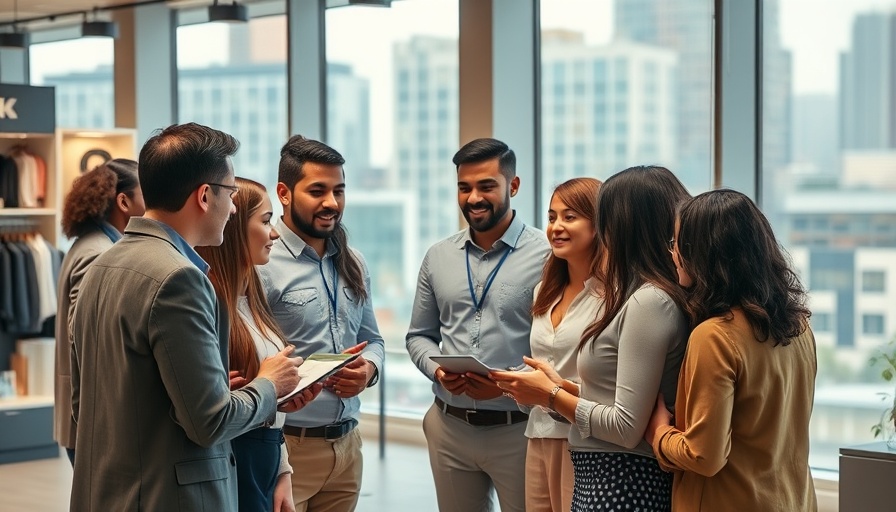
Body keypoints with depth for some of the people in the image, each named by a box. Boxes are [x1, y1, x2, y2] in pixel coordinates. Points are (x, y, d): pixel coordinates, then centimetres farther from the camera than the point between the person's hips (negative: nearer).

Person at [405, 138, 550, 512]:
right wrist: (437, 370, -5)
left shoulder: (547, 255, -9)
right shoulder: (438, 257, 8)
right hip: (449, 426, 5)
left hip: (519, 428, -4)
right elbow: (419, 336, 15)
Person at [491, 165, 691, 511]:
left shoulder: (650, 301, -18)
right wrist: (562, 385, 10)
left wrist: (551, 396, -9)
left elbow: (626, 428, -20)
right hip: (604, 479, 9)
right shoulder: (651, 296, 11)